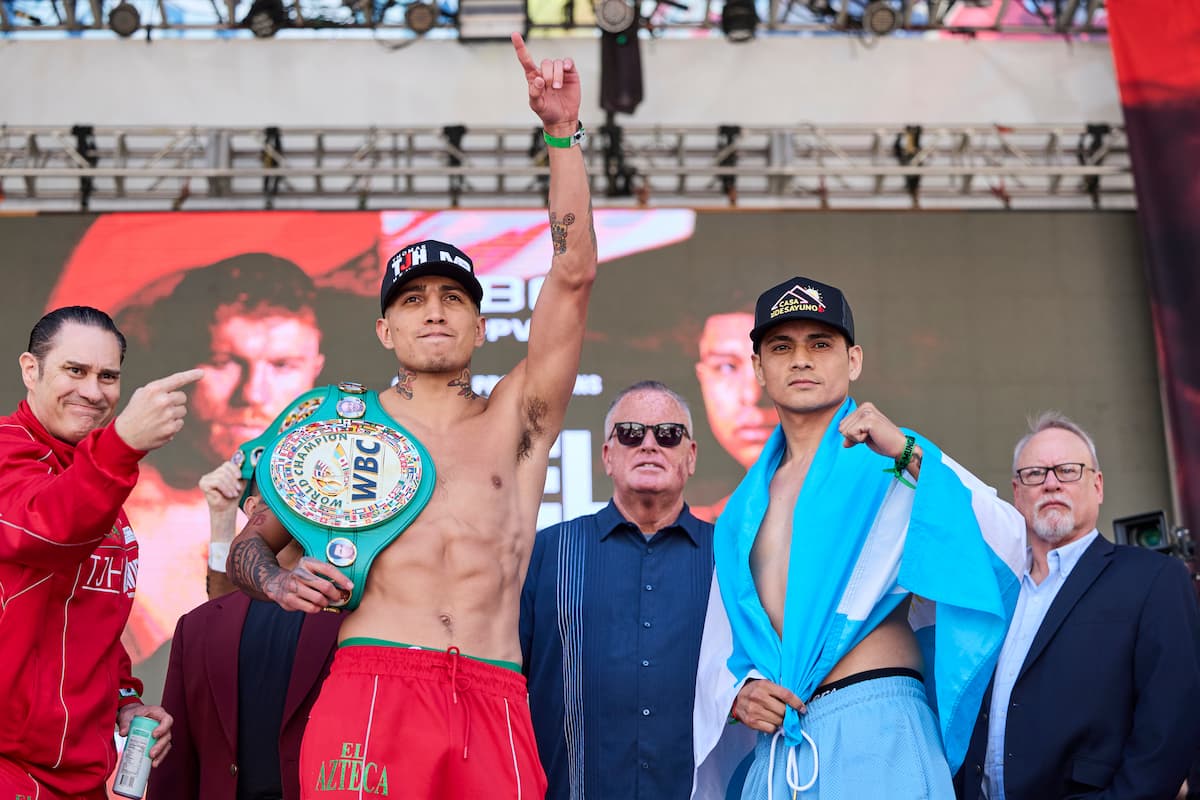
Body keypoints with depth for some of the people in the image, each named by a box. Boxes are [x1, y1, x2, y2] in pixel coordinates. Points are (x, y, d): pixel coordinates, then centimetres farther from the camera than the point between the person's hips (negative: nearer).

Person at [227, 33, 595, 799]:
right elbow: (249, 541, 22)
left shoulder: (517, 419, 18)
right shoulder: (341, 419, 18)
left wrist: (563, 134, 5)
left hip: (495, 701, 1)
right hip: (372, 685, -1)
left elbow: (574, 277, 9)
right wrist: (277, 581, -2)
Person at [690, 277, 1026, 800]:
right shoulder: (746, 508, 17)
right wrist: (737, 693, -1)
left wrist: (909, 453, -19)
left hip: (875, 731, -4)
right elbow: (719, 644, 20)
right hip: (775, 748, 5)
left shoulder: (891, 462, 3)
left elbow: (1007, 544, -13)